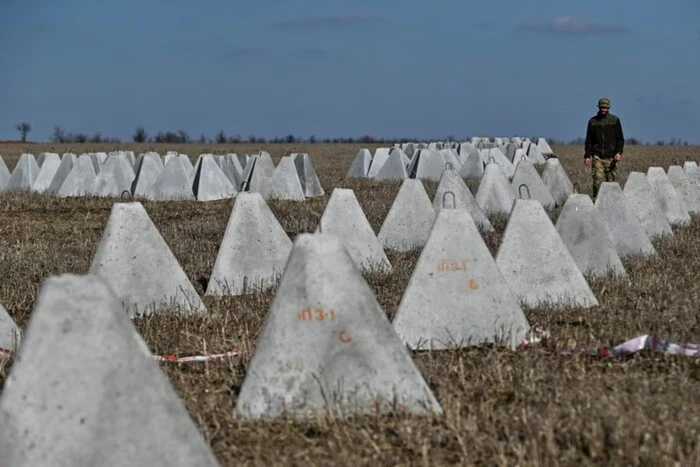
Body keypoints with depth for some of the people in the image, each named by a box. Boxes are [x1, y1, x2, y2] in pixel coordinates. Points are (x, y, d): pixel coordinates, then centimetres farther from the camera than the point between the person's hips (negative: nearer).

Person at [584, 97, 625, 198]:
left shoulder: (615, 120, 7)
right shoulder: (592, 121, 10)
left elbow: (620, 138, 7)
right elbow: (589, 140, 12)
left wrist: (619, 152, -7)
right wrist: (587, 155, 4)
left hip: (611, 156, 0)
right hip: (597, 156, 0)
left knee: (612, 180, -2)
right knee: (598, 180, -9)